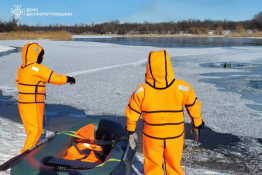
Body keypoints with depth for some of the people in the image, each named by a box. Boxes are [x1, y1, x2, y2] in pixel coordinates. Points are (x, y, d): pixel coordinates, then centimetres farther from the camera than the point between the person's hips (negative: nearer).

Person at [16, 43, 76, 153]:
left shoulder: (22, 68, 9)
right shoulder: (35, 67, -18)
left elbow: (18, 83, 21)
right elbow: (54, 78, -18)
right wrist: (68, 79, -2)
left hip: (23, 102, 9)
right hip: (33, 105, -9)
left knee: (31, 130, 18)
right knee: (36, 130, 1)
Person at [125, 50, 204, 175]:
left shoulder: (141, 91, -17)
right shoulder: (183, 88, -17)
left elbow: (132, 114, -7)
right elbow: (194, 107, -4)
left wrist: (131, 132, 9)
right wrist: (196, 125, 13)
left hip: (151, 138, 0)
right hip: (175, 137, 0)